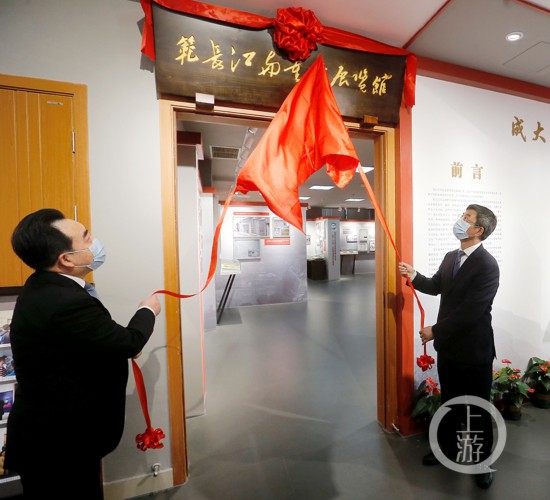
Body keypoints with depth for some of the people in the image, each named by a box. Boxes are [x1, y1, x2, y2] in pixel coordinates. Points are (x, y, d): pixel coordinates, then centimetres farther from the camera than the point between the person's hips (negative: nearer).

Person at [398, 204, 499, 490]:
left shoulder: (487, 265, -20)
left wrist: (435, 330, -19)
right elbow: (435, 287, 15)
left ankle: (482, 461, 37)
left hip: (474, 349, -7)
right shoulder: (451, 257, 5)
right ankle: (447, 449, 42)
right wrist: (413, 276, -3)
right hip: (448, 345, 7)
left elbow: (471, 311, -25)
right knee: (449, 402, 22)